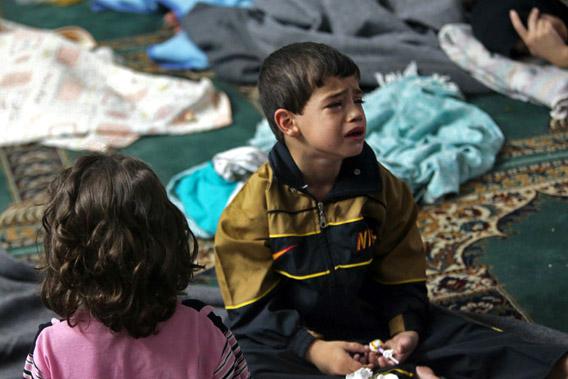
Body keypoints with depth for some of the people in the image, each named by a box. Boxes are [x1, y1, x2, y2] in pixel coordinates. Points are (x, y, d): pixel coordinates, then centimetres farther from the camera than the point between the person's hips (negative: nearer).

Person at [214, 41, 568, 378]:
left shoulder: (380, 186, 0)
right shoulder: (254, 205, -12)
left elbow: (401, 276, 8)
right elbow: (253, 308, -11)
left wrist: (404, 328, -11)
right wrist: (311, 348, -24)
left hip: (372, 323, 3)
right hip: (291, 339, -3)